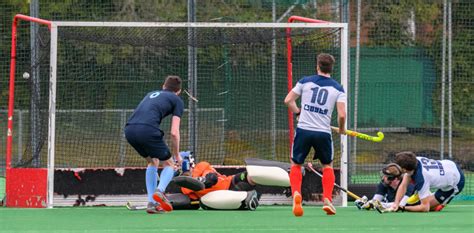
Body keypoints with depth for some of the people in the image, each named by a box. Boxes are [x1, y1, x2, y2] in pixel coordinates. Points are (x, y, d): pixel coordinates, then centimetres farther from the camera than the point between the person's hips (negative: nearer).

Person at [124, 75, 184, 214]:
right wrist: (177, 155, 21)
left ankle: (152, 203, 17)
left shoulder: (151, 94, 34)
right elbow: (174, 132, 8)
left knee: (153, 162, 27)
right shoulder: (177, 101, 17)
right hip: (147, 129, -5)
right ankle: (160, 191, -15)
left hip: (129, 129, 5)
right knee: (169, 164, 14)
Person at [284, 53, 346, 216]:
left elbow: (288, 100, 5)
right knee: (328, 166, 21)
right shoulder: (337, 88, 2)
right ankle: (327, 199, 5)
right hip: (323, 132, 0)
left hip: (304, 129, 0)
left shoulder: (305, 81, 4)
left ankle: (296, 193, -11)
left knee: (296, 165, 15)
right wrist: (342, 129, 12)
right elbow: (342, 114, -7)